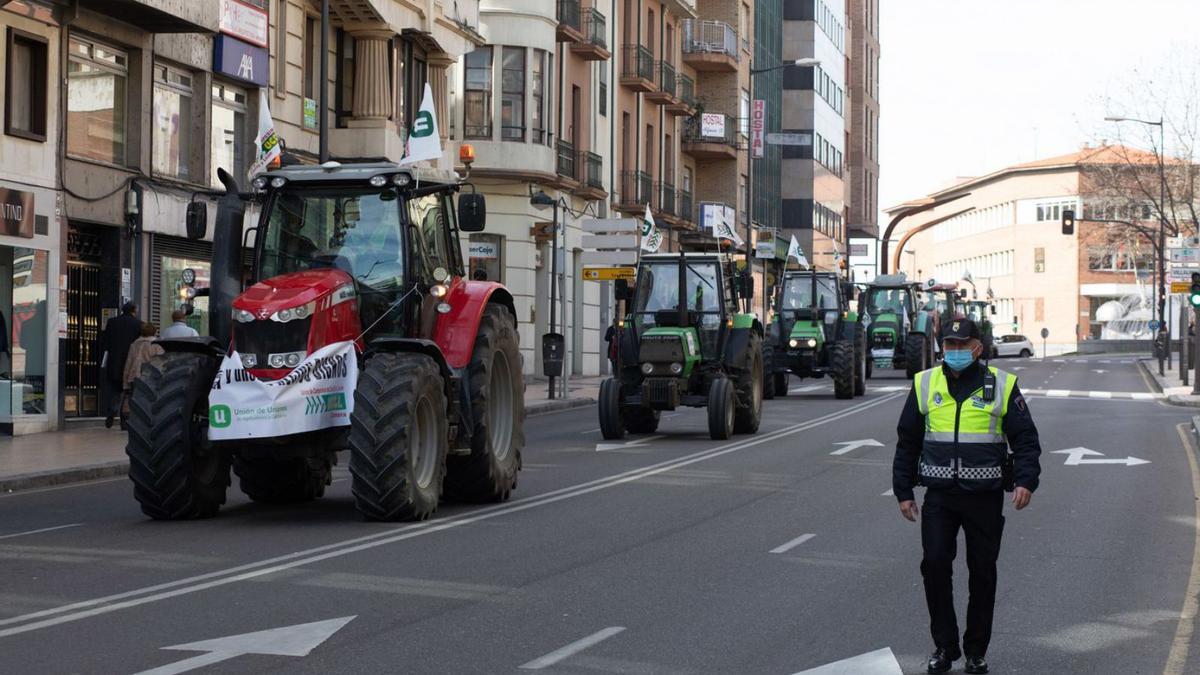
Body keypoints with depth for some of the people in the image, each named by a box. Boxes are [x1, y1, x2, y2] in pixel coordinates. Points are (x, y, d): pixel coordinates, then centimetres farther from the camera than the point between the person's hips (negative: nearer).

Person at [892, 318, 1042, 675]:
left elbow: (1026, 438, 2)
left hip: (985, 497, -1)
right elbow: (907, 441, 11)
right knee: (935, 565, -6)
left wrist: (1026, 481, -13)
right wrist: (903, 491, 8)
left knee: (982, 572, 6)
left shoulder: (1001, 386, 0)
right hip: (939, 495, 1)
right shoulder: (925, 384, 6)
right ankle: (944, 646, 7)